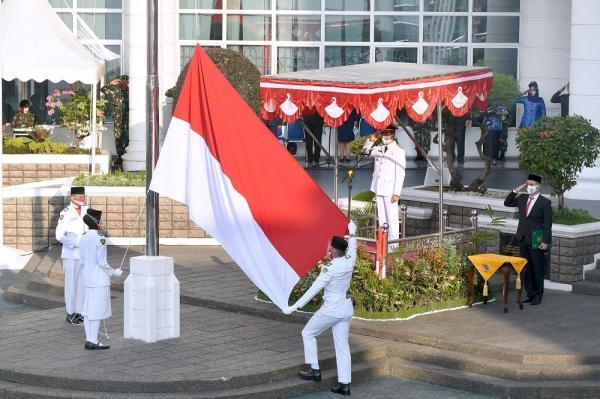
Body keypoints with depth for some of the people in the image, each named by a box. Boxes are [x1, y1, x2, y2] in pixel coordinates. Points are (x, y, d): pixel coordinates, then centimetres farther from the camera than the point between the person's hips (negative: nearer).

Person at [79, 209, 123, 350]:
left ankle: (89, 339, 16)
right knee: (97, 311, -3)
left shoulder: (82, 239, 6)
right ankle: (93, 341, -2)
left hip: (88, 279, 8)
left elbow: (83, 260, 12)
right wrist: (114, 273, -3)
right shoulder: (100, 239, -17)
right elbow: (102, 262, -16)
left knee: (88, 310, 11)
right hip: (100, 280, -8)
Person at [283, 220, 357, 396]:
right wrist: (352, 233, 41)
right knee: (342, 345, 9)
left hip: (331, 309, -7)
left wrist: (295, 307, -18)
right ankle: (344, 384, 7)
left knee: (308, 334, 13)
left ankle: (314, 370, 12)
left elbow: (313, 290, -21)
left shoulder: (330, 269, -21)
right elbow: (352, 248, 22)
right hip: (346, 308, 7)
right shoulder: (349, 261, -3)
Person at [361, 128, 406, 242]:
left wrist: (396, 193, -16)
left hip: (390, 190, -6)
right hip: (378, 188, 6)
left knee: (392, 218, -6)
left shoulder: (399, 151, -8)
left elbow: (400, 173, -11)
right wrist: (371, 140, 2)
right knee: (381, 218, 9)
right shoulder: (379, 148, 11)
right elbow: (366, 150, 24)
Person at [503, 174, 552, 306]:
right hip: (523, 239, 5)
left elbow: (547, 224, -8)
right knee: (526, 268, 9)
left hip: (536, 241, -5)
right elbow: (507, 203, 18)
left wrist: (546, 242, -14)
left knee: (537, 269, 1)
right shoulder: (522, 199, 9)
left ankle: (538, 296, 8)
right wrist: (516, 190, 4)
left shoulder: (545, 202, -7)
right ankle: (530, 294, 16)